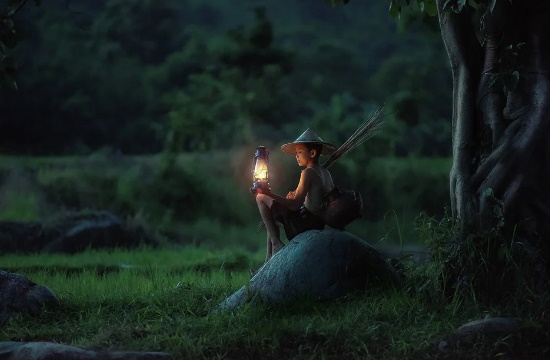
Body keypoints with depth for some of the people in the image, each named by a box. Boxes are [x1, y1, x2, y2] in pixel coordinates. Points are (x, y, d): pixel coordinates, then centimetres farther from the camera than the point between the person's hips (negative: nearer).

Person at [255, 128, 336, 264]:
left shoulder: (309, 172, -15)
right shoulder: (325, 172, 11)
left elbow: (295, 205, -22)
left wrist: (269, 193, -23)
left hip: (305, 221, -9)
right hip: (319, 224, 9)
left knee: (261, 198, -5)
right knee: (273, 220, 33)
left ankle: (276, 242, -10)